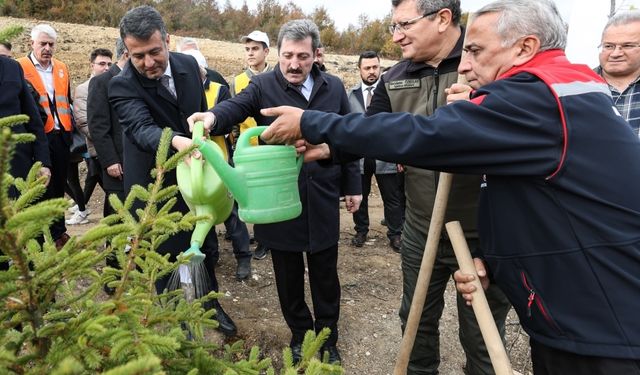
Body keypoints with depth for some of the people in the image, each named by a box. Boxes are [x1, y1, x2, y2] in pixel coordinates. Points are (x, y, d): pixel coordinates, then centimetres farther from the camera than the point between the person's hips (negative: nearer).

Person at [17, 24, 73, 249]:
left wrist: (70, 127, 14)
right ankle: (57, 234, 13)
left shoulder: (62, 68, 13)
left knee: (58, 185, 13)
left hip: (61, 136, 5)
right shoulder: (20, 67, -5)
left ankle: (58, 232, 24)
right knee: (42, 187, 4)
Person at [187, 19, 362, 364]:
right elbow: (236, 106, -23)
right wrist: (213, 116, -46)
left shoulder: (334, 88, 5)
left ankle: (328, 339, 35)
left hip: (323, 201, 2)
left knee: (325, 277, 14)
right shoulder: (262, 86, -4)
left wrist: (352, 185, 11)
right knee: (288, 278, 15)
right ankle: (300, 335, 38)